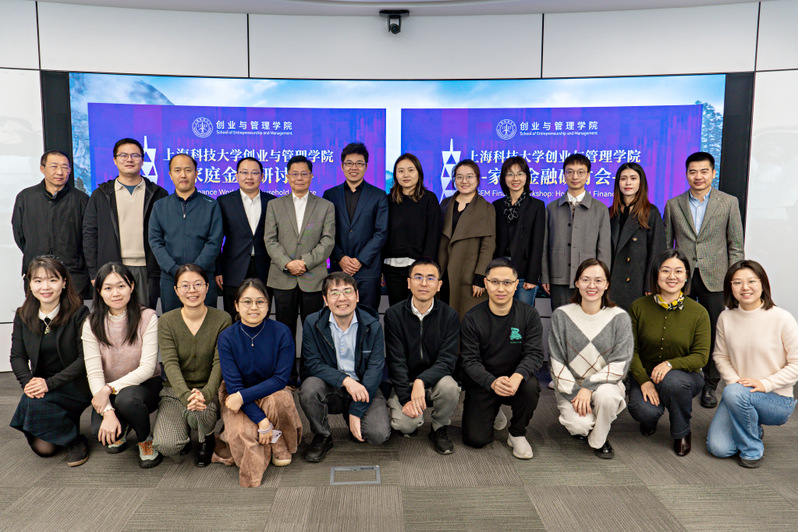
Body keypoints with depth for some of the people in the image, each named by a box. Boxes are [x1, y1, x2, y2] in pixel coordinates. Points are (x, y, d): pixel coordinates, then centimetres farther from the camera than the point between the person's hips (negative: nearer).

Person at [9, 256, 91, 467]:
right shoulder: (23, 316, 4)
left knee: (34, 404, -31)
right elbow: (17, 356, 3)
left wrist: (50, 383, -23)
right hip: (41, 387, 4)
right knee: (43, 448, -9)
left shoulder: (79, 314, -11)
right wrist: (27, 382, -17)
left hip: (75, 386, -4)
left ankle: (75, 440, -7)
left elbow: (85, 358, -14)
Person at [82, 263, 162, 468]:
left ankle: (146, 440, -4)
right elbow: (94, 373, -12)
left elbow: (147, 368, -17)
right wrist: (108, 412, -25)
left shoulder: (147, 318, -13)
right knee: (101, 432, -25)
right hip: (107, 390, 2)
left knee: (127, 399, -36)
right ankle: (121, 429, 15)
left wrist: (110, 388, -27)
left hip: (144, 384, -2)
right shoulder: (92, 325, -7)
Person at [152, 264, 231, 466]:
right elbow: (170, 364, -15)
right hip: (175, 391, 2)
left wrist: (205, 393, -33)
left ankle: (207, 439, 3)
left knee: (197, 413, -35)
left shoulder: (222, 320, -7)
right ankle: (185, 434, 18)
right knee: (166, 446, -20)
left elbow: (220, 363, -14)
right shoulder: (167, 321, -3)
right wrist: (186, 395, -33)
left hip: (210, 391, -1)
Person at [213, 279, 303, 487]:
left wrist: (243, 396, -25)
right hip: (237, 396, 0)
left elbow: (281, 379, -15)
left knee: (280, 399, -33)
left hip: (272, 392, 0)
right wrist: (261, 420, -24)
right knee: (242, 433, -29)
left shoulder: (281, 332, -15)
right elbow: (233, 384, -15)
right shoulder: (227, 337, -14)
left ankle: (281, 448, -3)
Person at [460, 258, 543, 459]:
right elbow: (470, 361, -13)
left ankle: (517, 433, -4)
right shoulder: (472, 318, -10)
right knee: (476, 439, -14)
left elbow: (535, 354, -12)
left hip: (515, 381, 1)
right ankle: (494, 413, 22)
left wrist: (517, 376, -34)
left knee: (530, 386, -34)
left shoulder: (529, 314, -6)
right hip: (482, 383, 0)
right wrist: (492, 382, -34)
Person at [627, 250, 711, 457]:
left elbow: (701, 356, -8)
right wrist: (644, 380, -18)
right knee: (643, 411, -30)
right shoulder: (639, 306, -6)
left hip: (685, 375, 0)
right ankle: (651, 418, 15)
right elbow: (631, 349, -4)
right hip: (644, 375, 0)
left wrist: (670, 364, -27)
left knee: (672, 380, -37)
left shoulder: (698, 312, -7)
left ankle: (682, 433, -4)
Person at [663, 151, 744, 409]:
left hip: (715, 279, -1)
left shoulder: (729, 203, 4)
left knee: (715, 335, 3)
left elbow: (736, 245, 4)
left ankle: (709, 387, 17)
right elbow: (665, 245, 10)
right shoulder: (673, 205, 8)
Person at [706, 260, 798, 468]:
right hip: (739, 397, 4)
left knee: (734, 393, -36)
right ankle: (752, 426, 23)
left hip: (778, 400, -4)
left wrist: (765, 384, -20)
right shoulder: (726, 318, -2)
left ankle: (752, 449, -8)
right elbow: (720, 356, 7)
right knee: (718, 448, -12)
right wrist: (734, 380, -11)